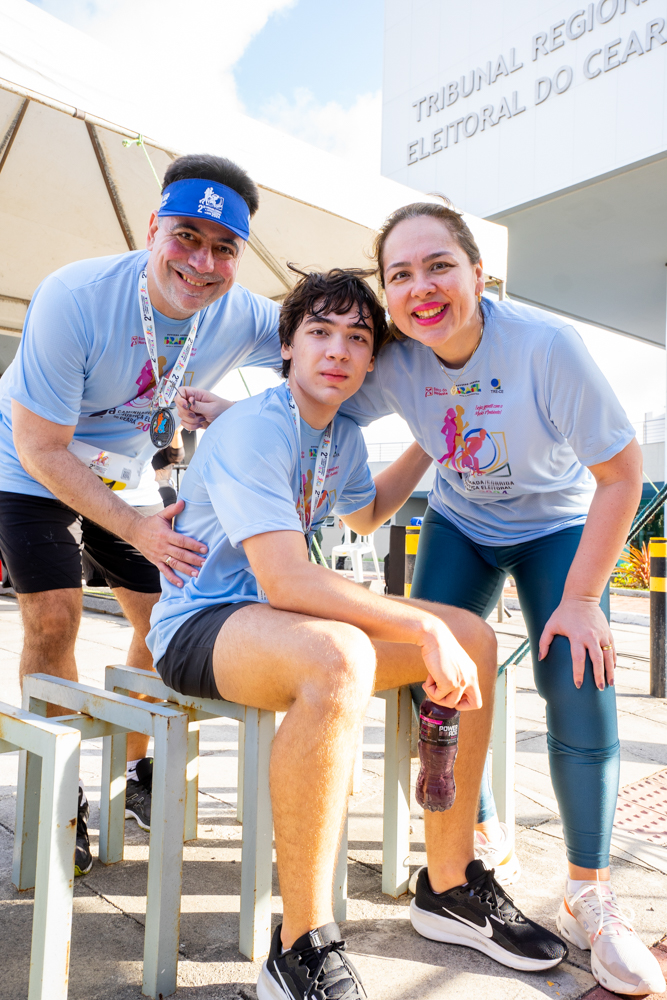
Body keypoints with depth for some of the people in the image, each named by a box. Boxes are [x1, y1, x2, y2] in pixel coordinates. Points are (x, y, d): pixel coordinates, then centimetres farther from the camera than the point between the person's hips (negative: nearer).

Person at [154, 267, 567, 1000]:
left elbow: (366, 517, 29)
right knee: (338, 656, -41)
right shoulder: (254, 427, -19)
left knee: (474, 640, -2)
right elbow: (284, 580, -29)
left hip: (285, 618, 9)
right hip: (197, 625, -8)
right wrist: (424, 626, -30)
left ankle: (450, 885, 8)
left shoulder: (343, 436, 8)